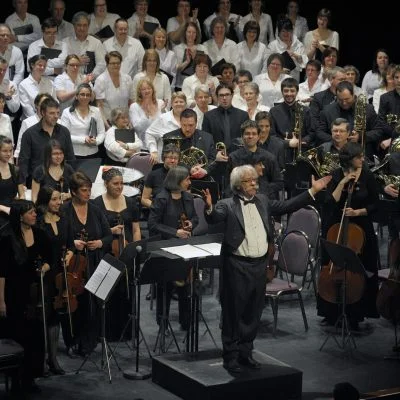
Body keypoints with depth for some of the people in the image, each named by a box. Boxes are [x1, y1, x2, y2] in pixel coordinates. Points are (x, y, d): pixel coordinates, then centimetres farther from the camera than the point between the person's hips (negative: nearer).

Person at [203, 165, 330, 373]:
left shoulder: (262, 201, 13)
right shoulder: (228, 205, -5)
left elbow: (287, 206, 13)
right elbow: (215, 218, -21)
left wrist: (313, 191, 9)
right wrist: (209, 207, -44)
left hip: (260, 265, 6)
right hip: (237, 266, -6)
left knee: (253, 313, 13)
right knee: (233, 313, 2)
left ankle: (245, 352, 25)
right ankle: (231, 356, 11)